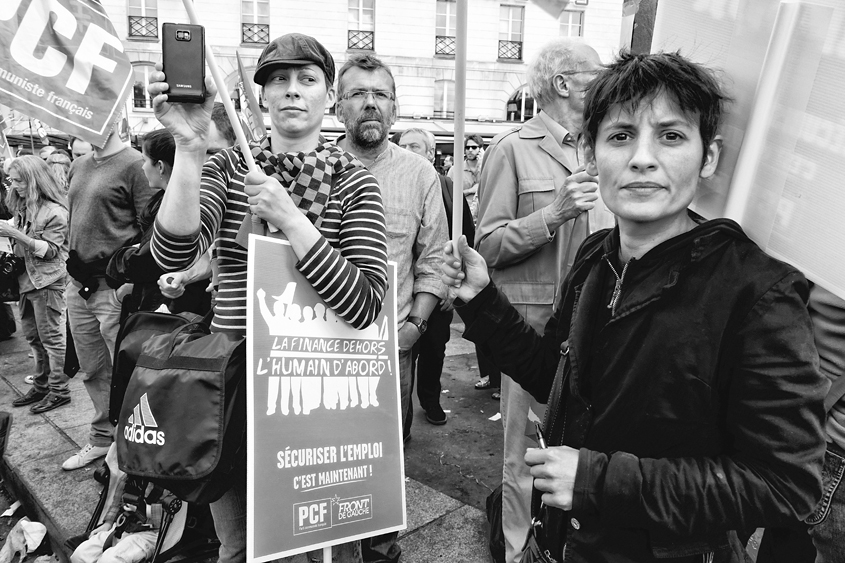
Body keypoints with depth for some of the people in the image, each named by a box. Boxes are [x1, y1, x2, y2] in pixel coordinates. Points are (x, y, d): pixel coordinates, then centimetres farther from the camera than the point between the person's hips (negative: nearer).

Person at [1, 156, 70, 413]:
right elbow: (22, 244, 20)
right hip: (27, 279, 8)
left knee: (51, 338, -1)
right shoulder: (23, 207, 10)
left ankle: (59, 390, 9)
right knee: (33, 337, 15)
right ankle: (41, 385, 27)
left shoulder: (55, 212, -14)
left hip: (47, 282, -8)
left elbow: (51, 250, -16)